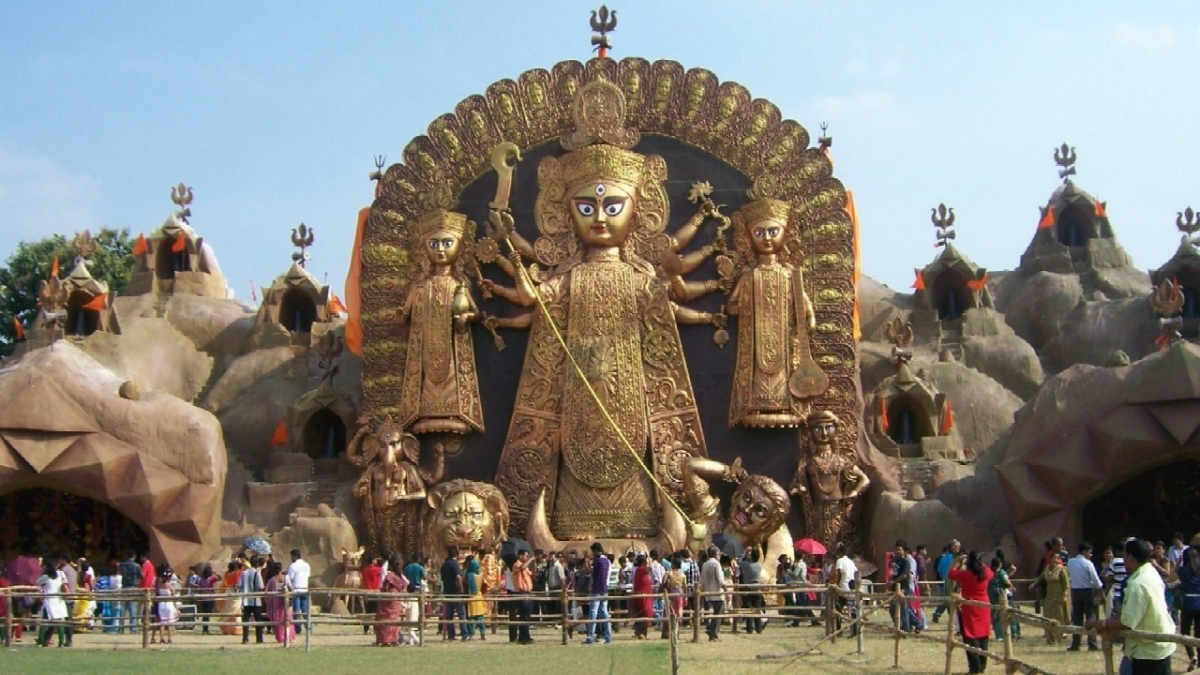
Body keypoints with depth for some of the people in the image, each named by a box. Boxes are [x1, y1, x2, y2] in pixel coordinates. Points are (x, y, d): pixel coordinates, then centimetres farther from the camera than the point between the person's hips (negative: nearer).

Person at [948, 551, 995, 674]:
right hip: (983, 610, 5)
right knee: (982, 638, 12)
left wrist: (959, 562, 11)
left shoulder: (965, 574, -15)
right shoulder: (986, 574, -3)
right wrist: (981, 563, 24)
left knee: (971, 638, 0)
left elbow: (951, 574, 1)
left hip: (970, 610, -4)